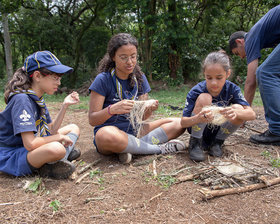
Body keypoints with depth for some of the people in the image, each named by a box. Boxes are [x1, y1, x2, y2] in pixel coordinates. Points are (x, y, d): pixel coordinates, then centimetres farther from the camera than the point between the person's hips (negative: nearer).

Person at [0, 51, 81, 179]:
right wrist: (60, 137, -16)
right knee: (56, 148, -41)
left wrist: (65, 105, -1)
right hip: (13, 156, -10)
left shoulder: (38, 99, 5)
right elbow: (30, 144, -31)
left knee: (74, 128, 13)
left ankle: (58, 162, -7)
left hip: (32, 149, 10)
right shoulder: (22, 99, -23)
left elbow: (51, 130, 7)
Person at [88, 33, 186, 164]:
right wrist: (112, 109, -33)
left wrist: (149, 110, -19)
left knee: (178, 123, -5)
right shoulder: (103, 80, -11)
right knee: (106, 136, -42)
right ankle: (160, 148, -19)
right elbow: (92, 120, -13)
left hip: (135, 131, 5)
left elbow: (141, 117, 5)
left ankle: (131, 147, -18)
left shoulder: (140, 78, 5)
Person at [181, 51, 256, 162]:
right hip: (198, 130, -3)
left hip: (218, 131, 3)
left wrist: (236, 113, -44)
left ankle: (216, 143, -3)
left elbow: (252, 114, -21)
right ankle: (195, 143, -13)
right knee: (204, 98, -29)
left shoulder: (232, 89, -14)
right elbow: (183, 122, -25)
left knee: (238, 108, -24)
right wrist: (199, 118, -48)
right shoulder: (196, 91, -22)